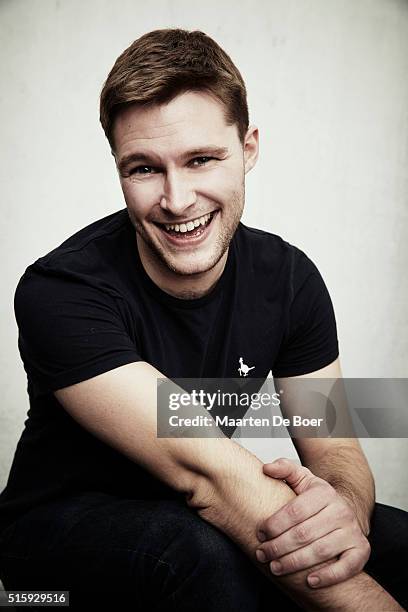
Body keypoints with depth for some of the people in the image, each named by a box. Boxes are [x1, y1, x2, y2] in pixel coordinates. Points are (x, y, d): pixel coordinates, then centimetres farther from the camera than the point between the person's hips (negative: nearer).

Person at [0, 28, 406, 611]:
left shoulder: (288, 277, -9)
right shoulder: (60, 292, -26)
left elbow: (333, 447, -9)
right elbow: (202, 468, -33)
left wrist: (344, 510, -34)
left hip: (198, 515, 4)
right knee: (203, 552, -36)